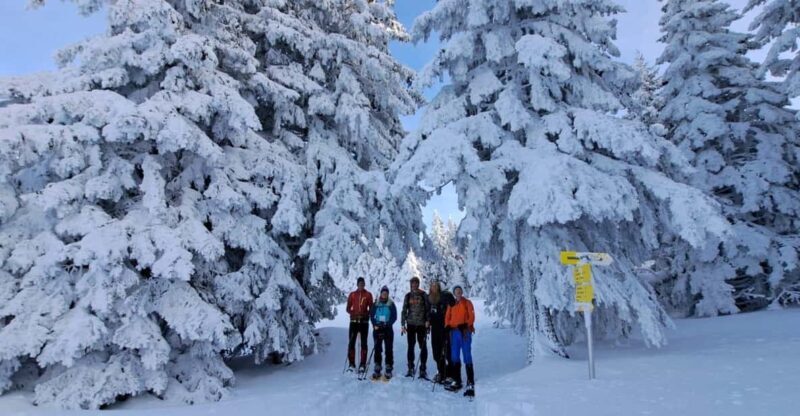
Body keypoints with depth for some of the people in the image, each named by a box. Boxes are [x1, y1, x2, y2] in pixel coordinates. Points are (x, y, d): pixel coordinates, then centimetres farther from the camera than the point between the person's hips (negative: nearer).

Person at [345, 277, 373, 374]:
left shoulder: (368, 295, 6)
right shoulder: (352, 294, 8)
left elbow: (371, 308, 6)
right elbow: (348, 308, 7)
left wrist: (366, 314, -12)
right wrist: (354, 313, -12)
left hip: (364, 321, -1)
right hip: (354, 321, 1)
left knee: (363, 343, 1)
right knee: (351, 342, -3)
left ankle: (362, 365, 7)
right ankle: (352, 364, 7)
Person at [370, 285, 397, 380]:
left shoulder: (391, 304, 3)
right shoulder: (375, 304, 6)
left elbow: (394, 317, 0)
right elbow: (372, 316, 5)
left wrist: (386, 324, -14)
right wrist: (375, 325, -12)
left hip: (388, 329, -1)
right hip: (377, 329, 1)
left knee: (389, 349, -2)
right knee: (377, 349, 2)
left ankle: (388, 370, 4)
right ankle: (377, 370, 8)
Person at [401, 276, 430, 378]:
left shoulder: (423, 295, 3)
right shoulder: (408, 296, 9)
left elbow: (428, 309, 2)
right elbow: (404, 310, 10)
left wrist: (428, 321, -10)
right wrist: (403, 324, 4)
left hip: (421, 324, -2)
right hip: (410, 324, 2)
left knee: (423, 347, -2)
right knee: (410, 346, 6)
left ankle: (422, 369, 5)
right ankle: (410, 368, 15)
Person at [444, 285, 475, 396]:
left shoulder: (467, 302, 1)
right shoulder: (451, 304, 13)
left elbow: (471, 316, -6)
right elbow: (447, 317, 15)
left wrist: (466, 327, -18)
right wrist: (448, 327, 0)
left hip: (465, 332, -5)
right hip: (454, 331, 5)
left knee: (467, 358, -7)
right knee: (455, 358, 10)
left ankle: (470, 384, -5)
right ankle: (456, 381, 21)